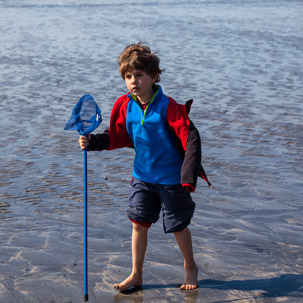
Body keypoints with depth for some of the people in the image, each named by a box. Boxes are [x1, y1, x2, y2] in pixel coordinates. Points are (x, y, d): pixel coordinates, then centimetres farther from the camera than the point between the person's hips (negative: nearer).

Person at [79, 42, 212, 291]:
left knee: (178, 226, 9)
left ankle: (190, 266, 34)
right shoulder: (126, 107, -5)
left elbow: (191, 139, -21)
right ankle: (136, 275, 22)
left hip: (171, 178, -5)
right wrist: (91, 142, -8)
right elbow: (117, 138, 8)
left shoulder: (167, 106, -21)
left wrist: (188, 176, -26)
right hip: (142, 176, 5)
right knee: (138, 224, 7)